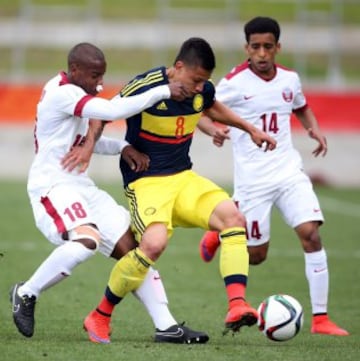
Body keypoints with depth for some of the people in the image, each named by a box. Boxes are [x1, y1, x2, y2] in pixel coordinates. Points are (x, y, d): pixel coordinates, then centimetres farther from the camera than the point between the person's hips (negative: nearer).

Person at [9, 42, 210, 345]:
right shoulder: (62, 94, -18)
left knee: (131, 247, 2)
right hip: (52, 186, -10)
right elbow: (114, 111, -29)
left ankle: (166, 326, 2)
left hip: (81, 186, 10)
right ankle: (26, 294, -14)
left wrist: (123, 148, 1)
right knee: (87, 240, -34)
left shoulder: (76, 94, 15)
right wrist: (163, 92, -22)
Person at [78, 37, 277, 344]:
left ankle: (236, 307, -24)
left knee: (233, 217, -18)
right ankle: (100, 316, -12)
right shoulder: (145, 88, -18)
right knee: (154, 243, -30)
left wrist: (251, 129, 27)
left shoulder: (202, 90, 1)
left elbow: (213, 108, 27)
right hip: (146, 181, -6)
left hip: (184, 177, 7)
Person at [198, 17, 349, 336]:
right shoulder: (234, 83, -9)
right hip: (252, 177, -3)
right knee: (256, 255, 4)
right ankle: (220, 233, 39)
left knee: (311, 234, -14)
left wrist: (314, 128, 4)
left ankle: (320, 318, -10)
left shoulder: (290, 79, 5)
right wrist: (213, 130, -25)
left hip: (289, 171, 3)